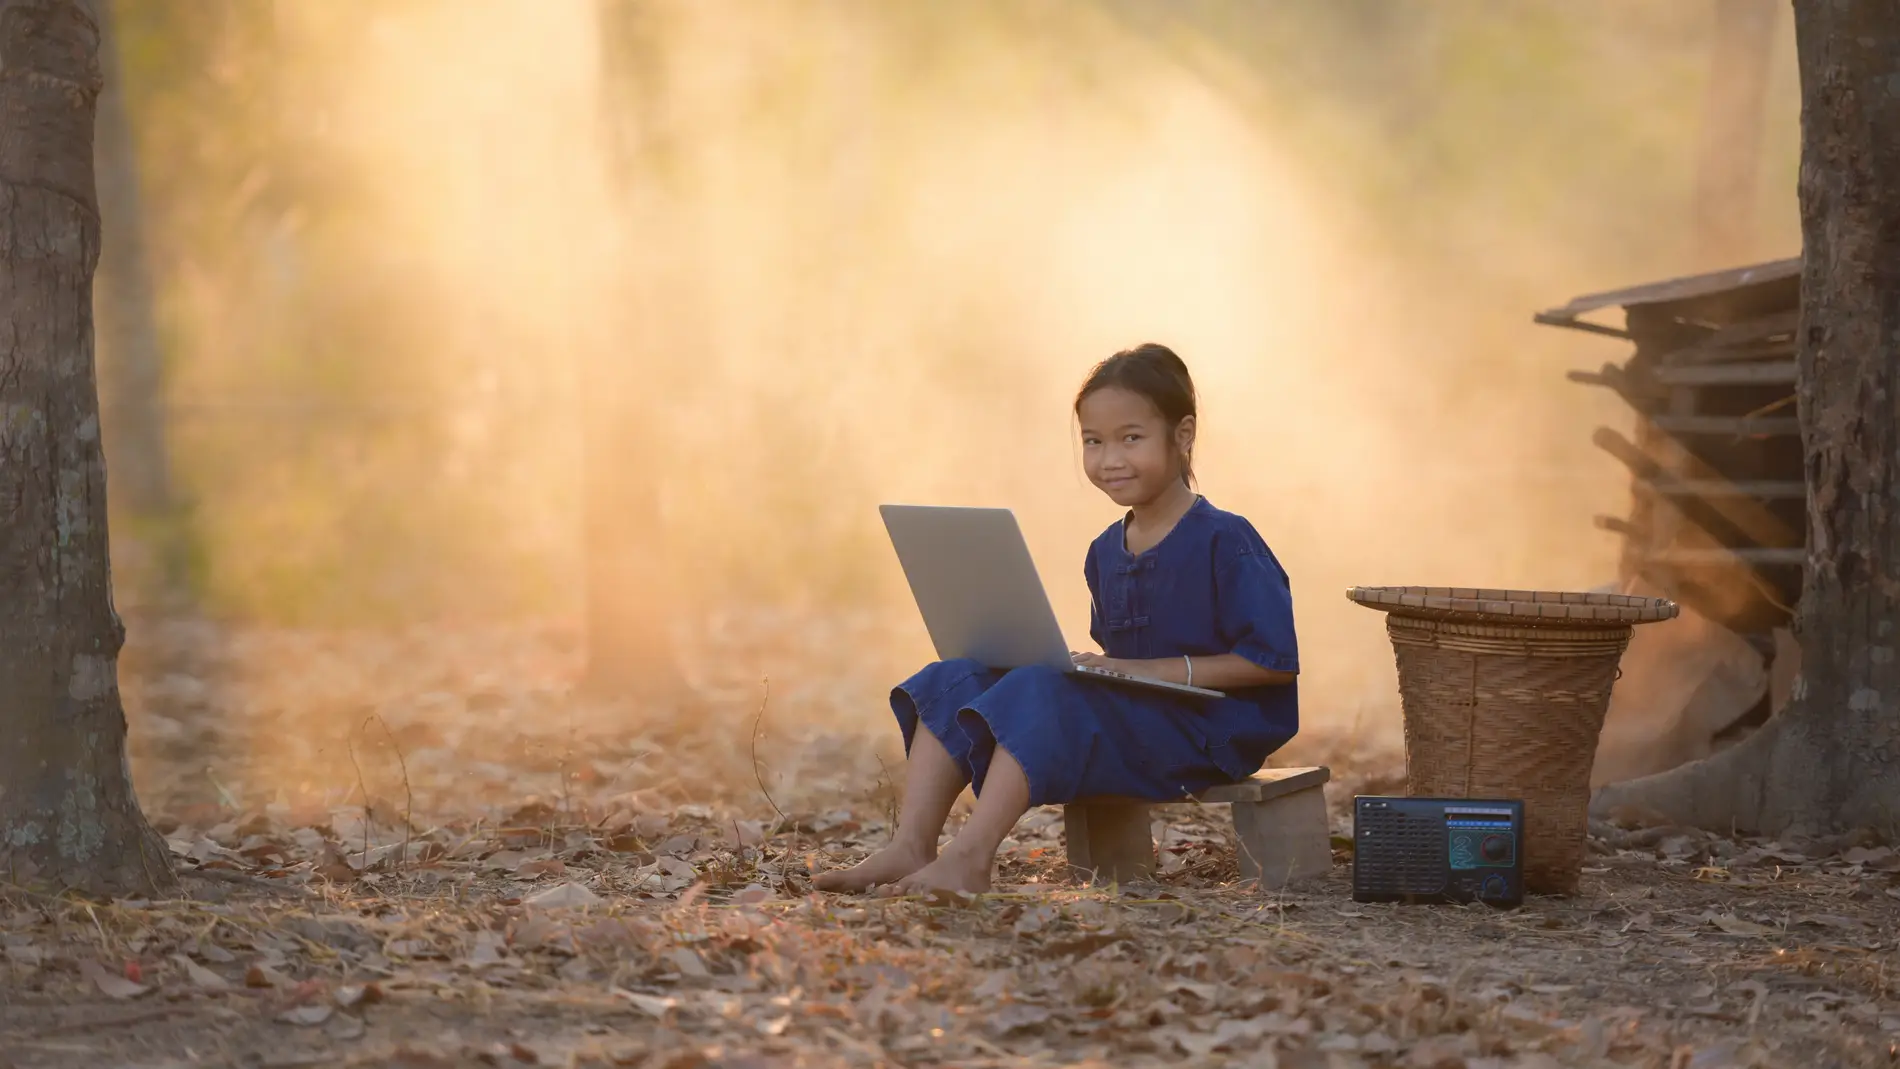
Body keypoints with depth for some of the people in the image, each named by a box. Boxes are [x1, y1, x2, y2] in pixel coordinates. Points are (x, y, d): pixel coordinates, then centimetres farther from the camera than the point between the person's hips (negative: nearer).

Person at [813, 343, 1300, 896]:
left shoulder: (1225, 542, -10)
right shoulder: (1105, 552, 15)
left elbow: (1274, 659, -15)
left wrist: (1150, 670, -19)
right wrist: (1096, 666, -1)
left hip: (1203, 728, -8)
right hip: (1126, 715, 9)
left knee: (1040, 695, -32)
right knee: (952, 680, -4)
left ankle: (968, 859, -39)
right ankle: (909, 847, -19)